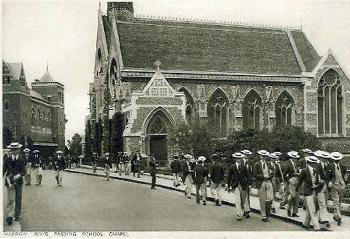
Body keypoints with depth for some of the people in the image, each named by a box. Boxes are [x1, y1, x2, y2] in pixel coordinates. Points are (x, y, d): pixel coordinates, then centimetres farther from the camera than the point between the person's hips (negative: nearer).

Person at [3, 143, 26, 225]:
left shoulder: (21, 160, 4)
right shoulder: (7, 159, 3)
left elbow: (24, 171, -2)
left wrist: (18, 175, -22)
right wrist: (8, 181, -14)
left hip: (18, 181, 1)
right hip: (10, 181, -1)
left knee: (18, 199, 7)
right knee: (10, 199, -9)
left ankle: (17, 215, 17)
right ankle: (10, 216, -11)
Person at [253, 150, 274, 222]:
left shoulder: (268, 164, 14)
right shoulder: (257, 164, -1)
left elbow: (272, 174, 14)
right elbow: (255, 175, -7)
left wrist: (269, 176, -7)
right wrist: (263, 176, -14)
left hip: (268, 182, 3)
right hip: (261, 183, -3)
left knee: (270, 199, -8)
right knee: (262, 201, 2)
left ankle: (267, 213, 14)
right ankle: (263, 216, 14)